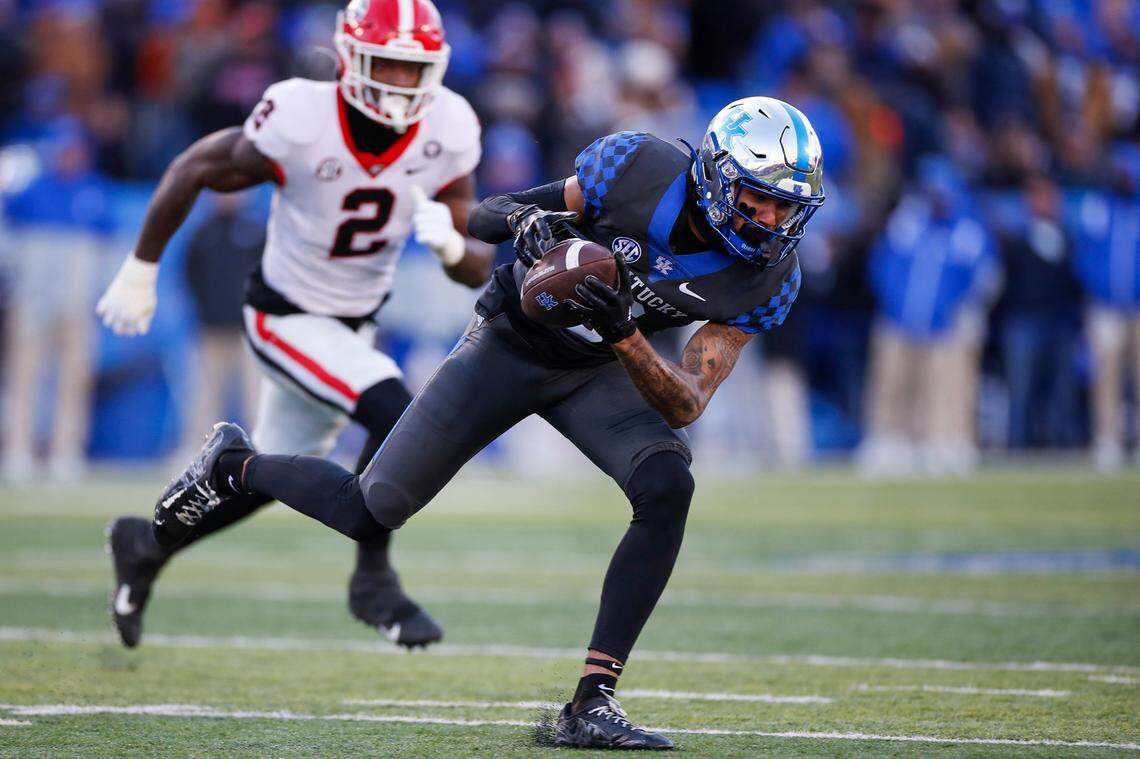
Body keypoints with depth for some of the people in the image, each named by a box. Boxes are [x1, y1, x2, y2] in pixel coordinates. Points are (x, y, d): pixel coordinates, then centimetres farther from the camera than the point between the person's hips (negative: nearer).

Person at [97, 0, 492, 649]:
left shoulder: (448, 133, -16)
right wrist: (141, 270, -4)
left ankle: (149, 544, 44)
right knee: (400, 417, -26)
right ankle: (374, 579, -8)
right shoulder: (300, 124, -29)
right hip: (287, 319, -6)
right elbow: (194, 171, -12)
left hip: (357, 323, 6)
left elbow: (479, 271, -9)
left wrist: (451, 245, -32)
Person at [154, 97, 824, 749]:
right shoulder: (636, 168, -26)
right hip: (511, 344, -2)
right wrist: (526, 218, -38)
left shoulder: (768, 280, -20)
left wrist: (624, 335, -40)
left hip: (601, 370, 2)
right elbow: (481, 220, -13)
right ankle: (235, 464, 34)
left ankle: (592, 704, -22)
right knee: (368, 514, 2)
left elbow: (685, 407, -22)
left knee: (668, 488, -27)